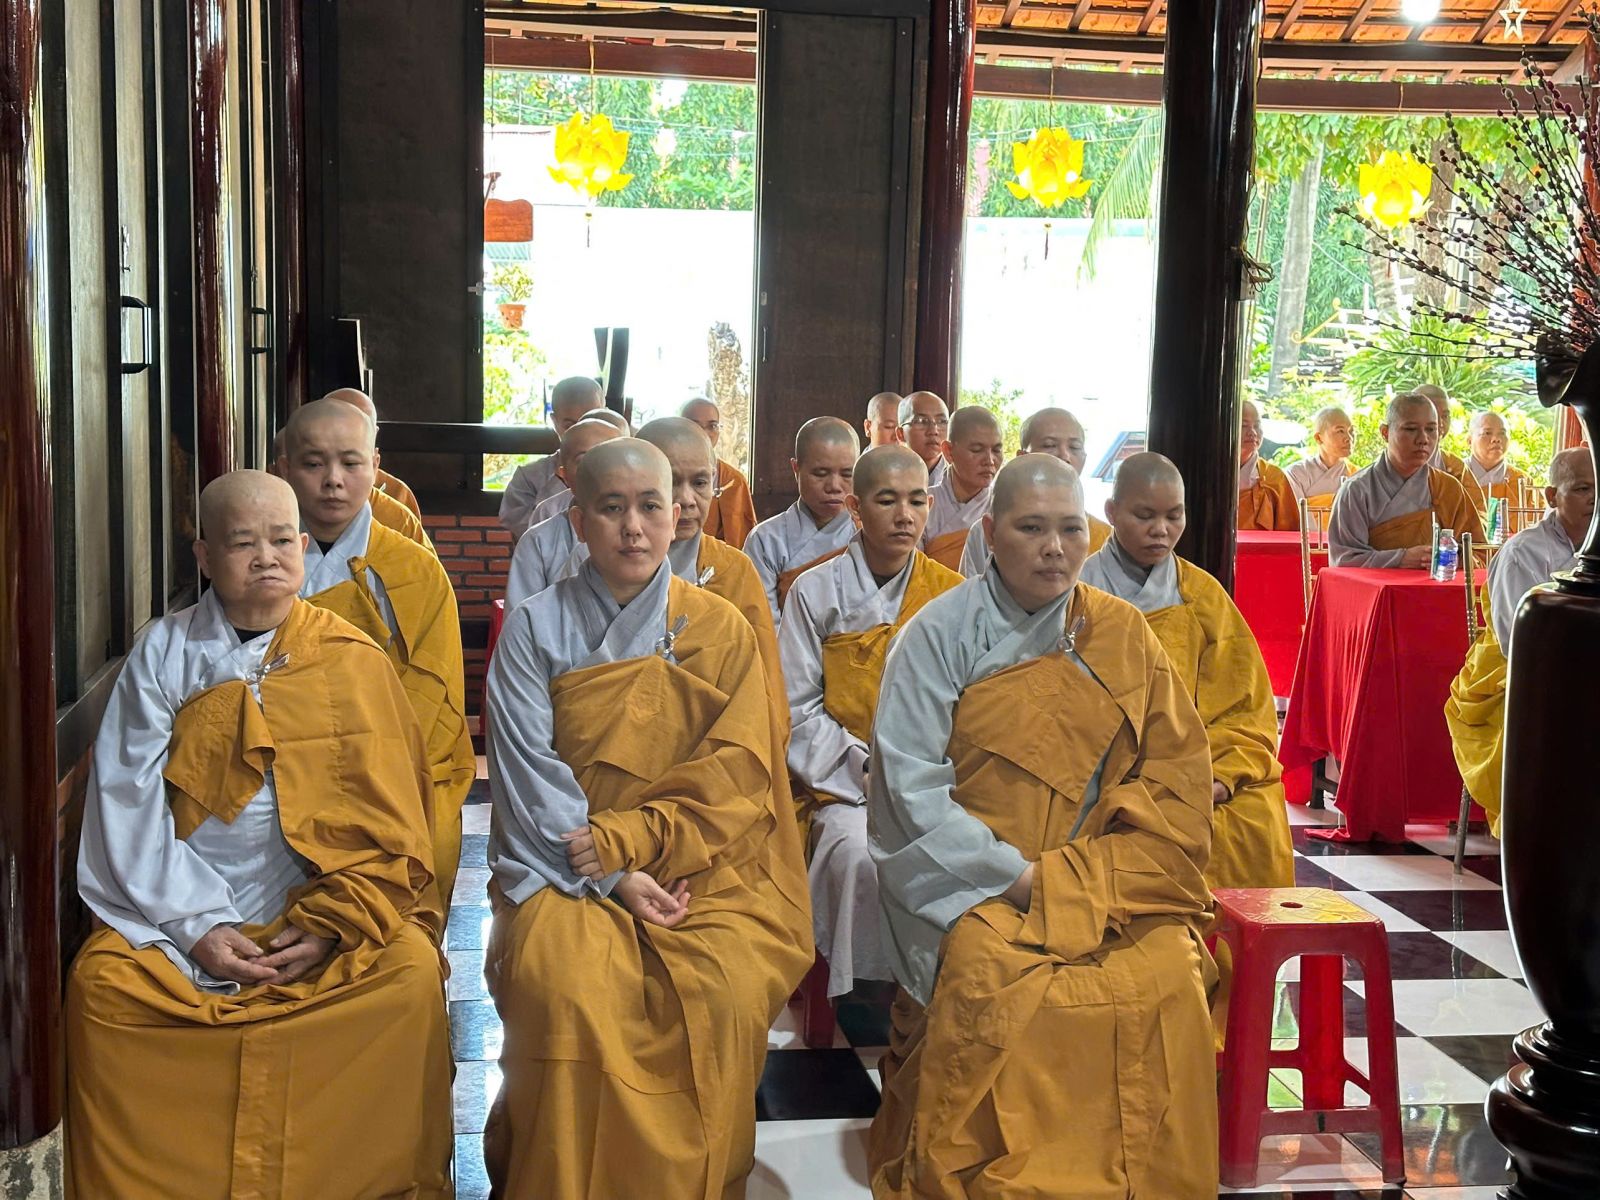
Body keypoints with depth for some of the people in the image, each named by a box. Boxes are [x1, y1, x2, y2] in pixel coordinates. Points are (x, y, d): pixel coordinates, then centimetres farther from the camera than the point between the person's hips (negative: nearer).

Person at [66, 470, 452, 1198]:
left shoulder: (352, 661, 4)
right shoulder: (163, 653, 5)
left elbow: (390, 819, 2)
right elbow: (127, 805, -1)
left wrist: (333, 924, -11)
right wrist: (199, 925, -12)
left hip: (329, 903, 0)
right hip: (183, 909, 1)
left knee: (412, 972, -25)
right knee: (100, 979, -24)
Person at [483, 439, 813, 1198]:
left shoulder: (721, 631, 8)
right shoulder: (536, 629, 7)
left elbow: (735, 773, -1)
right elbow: (529, 776, -2)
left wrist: (619, 840, -12)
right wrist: (611, 879, -13)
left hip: (704, 869, 1)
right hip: (569, 875, 0)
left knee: (726, 986, -28)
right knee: (565, 980, -31)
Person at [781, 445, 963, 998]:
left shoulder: (951, 594, 9)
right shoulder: (815, 591, 3)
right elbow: (797, 710, 1)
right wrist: (863, 774, -10)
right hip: (842, 783, -1)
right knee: (860, 854, -32)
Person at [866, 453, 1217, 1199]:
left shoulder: (1122, 634, 9)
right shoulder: (939, 635, -1)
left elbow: (1179, 769, 7)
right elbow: (910, 788, -7)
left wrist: (1083, 873, -8)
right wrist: (1017, 875, -14)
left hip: (1108, 880, 3)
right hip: (973, 880, -3)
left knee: (1170, 976, -24)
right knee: (1000, 986, -31)